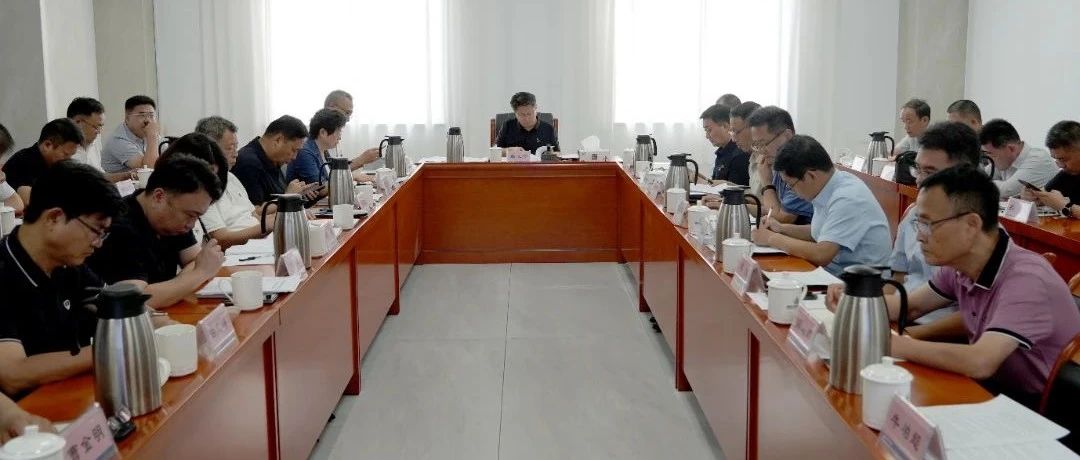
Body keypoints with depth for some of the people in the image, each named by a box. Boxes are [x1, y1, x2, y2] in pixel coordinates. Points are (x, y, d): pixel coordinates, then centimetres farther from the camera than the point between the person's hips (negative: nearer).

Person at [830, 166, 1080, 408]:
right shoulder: (960, 264, -4)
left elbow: (979, 363, -38)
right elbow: (911, 307, 11)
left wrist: (890, 344, -29)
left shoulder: (1026, 280, -28)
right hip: (994, 388, 7)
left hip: (1040, 409, -6)